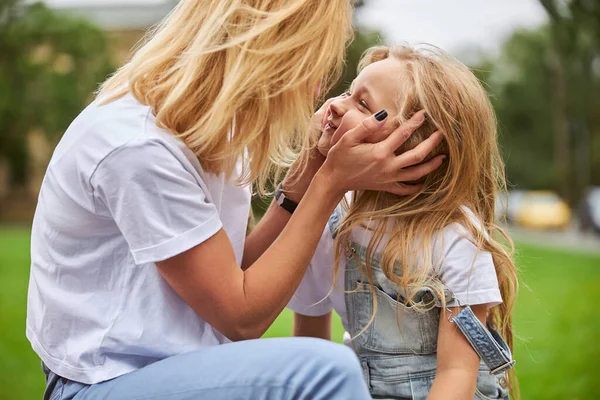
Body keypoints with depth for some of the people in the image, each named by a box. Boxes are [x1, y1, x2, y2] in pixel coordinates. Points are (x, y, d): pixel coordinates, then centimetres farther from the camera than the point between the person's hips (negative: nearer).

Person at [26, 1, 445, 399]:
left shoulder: (206, 127, 3)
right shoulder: (140, 146, -23)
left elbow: (234, 272, 4)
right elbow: (242, 317, -17)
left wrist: (306, 179, -4)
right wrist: (331, 184, -17)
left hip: (178, 363, 9)